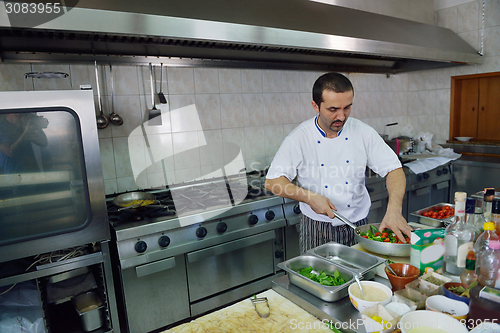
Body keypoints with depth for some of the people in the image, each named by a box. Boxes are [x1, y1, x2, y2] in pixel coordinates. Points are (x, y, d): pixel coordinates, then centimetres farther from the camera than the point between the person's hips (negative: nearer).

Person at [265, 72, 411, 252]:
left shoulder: (363, 132, -7)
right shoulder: (299, 138, -13)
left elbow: (394, 170, -6)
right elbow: (273, 181, -13)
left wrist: (394, 210, -22)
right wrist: (309, 197, -25)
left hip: (358, 225, 2)